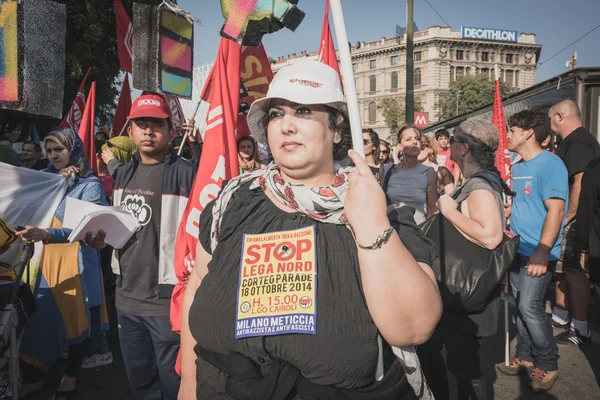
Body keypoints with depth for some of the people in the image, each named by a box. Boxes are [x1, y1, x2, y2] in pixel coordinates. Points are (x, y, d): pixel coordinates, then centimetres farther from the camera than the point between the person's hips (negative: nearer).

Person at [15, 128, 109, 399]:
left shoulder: (90, 184, -7)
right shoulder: (45, 178, 12)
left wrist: (46, 235, -33)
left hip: (76, 259, -4)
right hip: (45, 257, 5)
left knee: (76, 317, 5)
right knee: (38, 318, 7)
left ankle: (70, 378, 24)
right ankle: (34, 377, 27)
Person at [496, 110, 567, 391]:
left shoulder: (550, 164, -13)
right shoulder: (516, 167, 11)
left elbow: (555, 210, -20)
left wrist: (542, 251, -26)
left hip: (538, 252, -8)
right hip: (517, 249, 8)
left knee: (530, 307, -8)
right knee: (520, 305, 12)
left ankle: (548, 365, 11)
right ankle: (525, 357, 26)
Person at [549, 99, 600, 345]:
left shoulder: (578, 143, -17)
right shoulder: (573, 141, 16)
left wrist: (567, 217, -22)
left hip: (574, 220, -11)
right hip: (566, 217, 11)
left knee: (574, 271, -4)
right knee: (562, 267, 18)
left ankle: (580, 329, 5)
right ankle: (561, 315, 31)